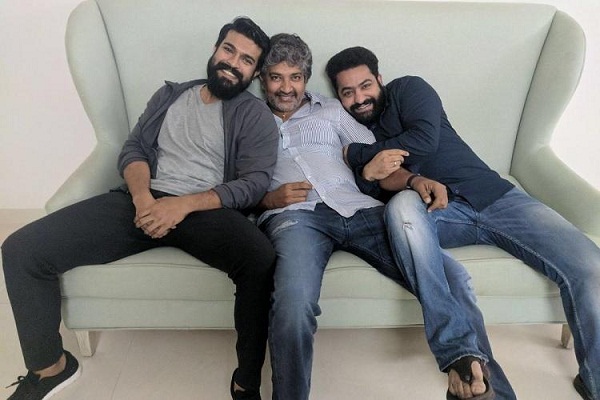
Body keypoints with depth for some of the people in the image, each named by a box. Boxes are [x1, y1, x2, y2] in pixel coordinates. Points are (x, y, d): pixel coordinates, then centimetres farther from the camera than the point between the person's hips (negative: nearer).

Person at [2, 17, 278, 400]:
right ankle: (50, 366, 9)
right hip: (145, 202, 4)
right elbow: (134, 148, 13)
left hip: (207, 210, -3)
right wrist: (142, 198, -10)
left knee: (262, 263, -37)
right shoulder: (170, 94, 21)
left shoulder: (256, 115, 8)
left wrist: (185, 204, -18)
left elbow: (254, 183, -5)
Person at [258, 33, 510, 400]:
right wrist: (268, 198, -7)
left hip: (358, 208, 3)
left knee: (448, 275, -21)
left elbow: (377, 158, 21)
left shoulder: (330, 110, 28)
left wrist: (414, 179, 0)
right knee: (294, 304, -36)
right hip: (296, 214, -2)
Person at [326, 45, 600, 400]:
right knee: (402, 203, -37)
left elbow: (425, 139, -11)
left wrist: (358, 155, -3)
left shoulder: (407, 89, 10)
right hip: (434, 213, 1)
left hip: (492, 195, 0)